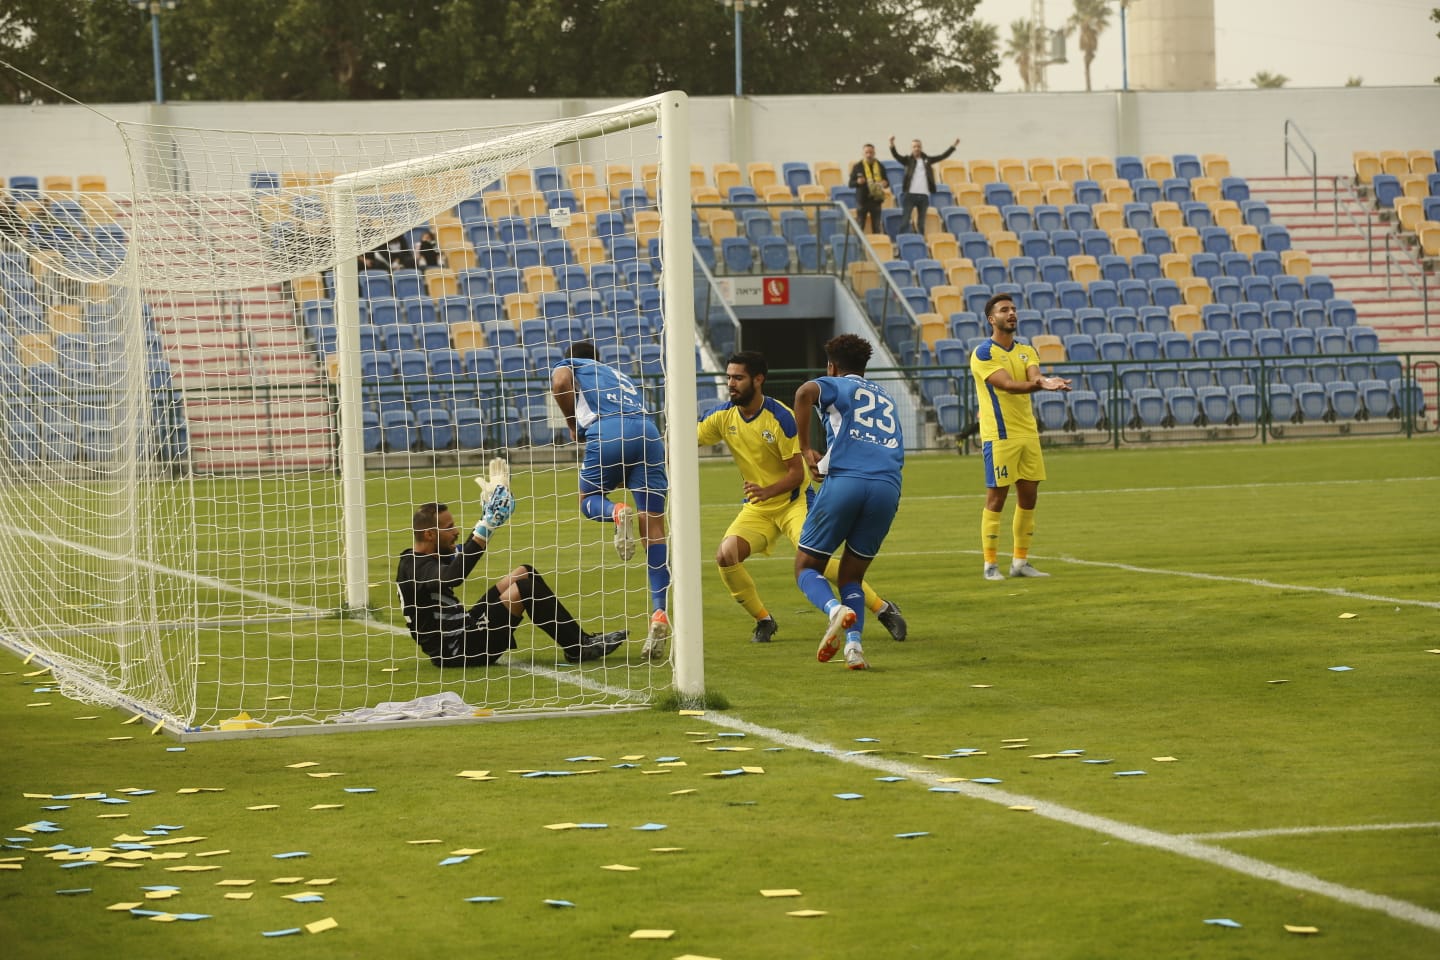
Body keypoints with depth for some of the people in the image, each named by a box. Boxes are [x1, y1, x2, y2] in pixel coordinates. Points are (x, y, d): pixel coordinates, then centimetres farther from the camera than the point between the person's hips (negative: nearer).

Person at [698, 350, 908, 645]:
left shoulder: (781, 417, -18)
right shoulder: (723, 416, -3)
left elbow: (797, 473, -18)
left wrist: (767, 492, -33)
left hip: (793, 500, -5)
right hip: (756, 508, 5)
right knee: (725, 556, -17)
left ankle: (882, 608, -9)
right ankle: (763, 621, 4)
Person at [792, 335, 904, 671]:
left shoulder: (837, 386, 14)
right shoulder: (885, 397, 31)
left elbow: (806, 392, -10)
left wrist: (805, 448, -4)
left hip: (845, 481, -4)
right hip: (888, 488, 4)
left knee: (806, 568, 8)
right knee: (852, 576, 17)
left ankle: (836, 609, -24)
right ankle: (854, 644, -7)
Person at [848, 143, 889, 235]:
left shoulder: (880, 166, 6)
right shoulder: (858, 167, 0)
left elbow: (886, 182, 14)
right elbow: (851, 184, 1)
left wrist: (885, 183, -10)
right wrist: (857, 182, -21)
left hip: (876, 200, 2)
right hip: (862, 200, -2)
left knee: (877, 228, 5)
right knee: (860, 228, 1)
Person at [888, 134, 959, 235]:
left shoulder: (927, 160, 10)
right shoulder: (908, 160, 3)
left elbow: (943, 156, 8)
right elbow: (897, 155, -11)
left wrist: (953, 146, 0)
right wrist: (892, 145, -30)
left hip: (924, 195, 2)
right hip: (910, 194, -2)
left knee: (921, 223, 9)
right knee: (904, 221, -5)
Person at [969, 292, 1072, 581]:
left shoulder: (1026, 351, 13)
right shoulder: (983, 354, -7)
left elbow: (1034, 377, -7)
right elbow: (1007, 384, -21)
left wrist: (1045, 382, -31)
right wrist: (1038, 384, -36)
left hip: (1028, 433, 7)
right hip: (999, 435, -7)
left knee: (1028, 496, 8)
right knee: (996, 497, -5)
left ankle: (1020, 562, 17)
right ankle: (991, 565, 1)